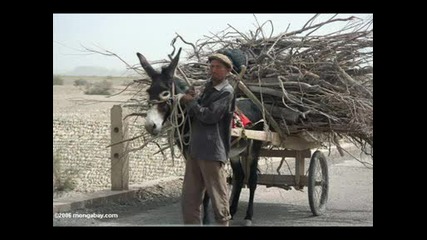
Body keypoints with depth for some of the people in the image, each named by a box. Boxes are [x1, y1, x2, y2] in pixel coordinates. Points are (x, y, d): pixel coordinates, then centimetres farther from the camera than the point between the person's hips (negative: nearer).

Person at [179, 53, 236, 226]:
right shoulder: (208, 88, 17)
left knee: (218, 196, 0)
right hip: (195, 149, 8)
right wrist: (188, 101, -1)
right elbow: (194, 114, 19)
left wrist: (191, 102, -6)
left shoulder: (227, 92, -9)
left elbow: (210, 116, -18)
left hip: (213, 151, -8)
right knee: (189, 197, 9)